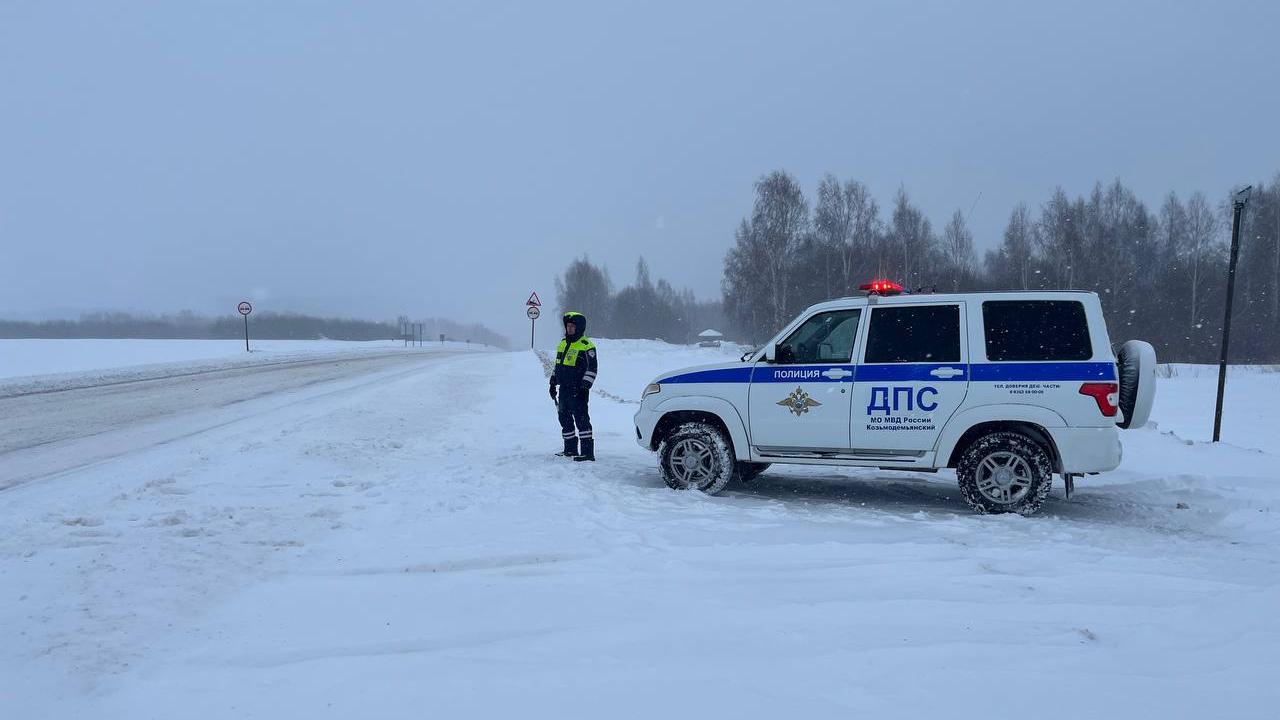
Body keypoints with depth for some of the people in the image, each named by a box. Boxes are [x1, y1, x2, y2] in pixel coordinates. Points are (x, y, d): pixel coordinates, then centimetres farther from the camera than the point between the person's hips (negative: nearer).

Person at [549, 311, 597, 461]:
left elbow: (592, 369, -11)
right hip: (563, 389, 8)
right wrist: (553, 383, 21)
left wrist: (585, 387, -17)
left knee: (581, 419, -11)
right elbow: (558, 365, 25)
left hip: (578, 390, -8)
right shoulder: (563, 343, 16)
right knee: (565, 419, 13)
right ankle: (570, 449, 23)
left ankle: (587, 451, -11)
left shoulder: (587, 346, -8)